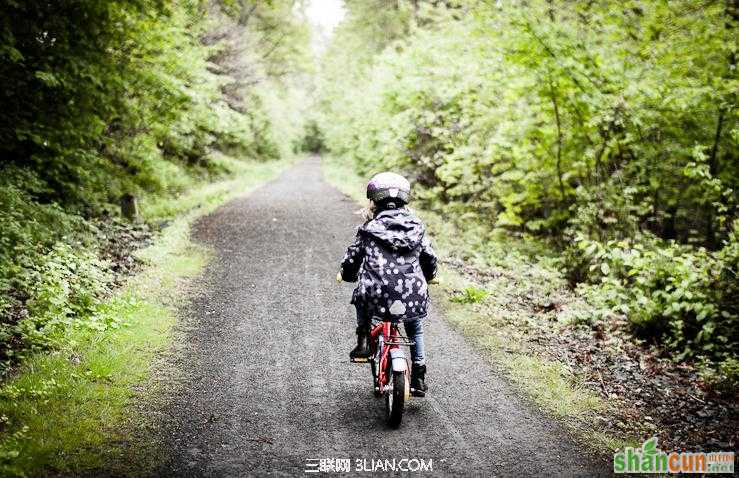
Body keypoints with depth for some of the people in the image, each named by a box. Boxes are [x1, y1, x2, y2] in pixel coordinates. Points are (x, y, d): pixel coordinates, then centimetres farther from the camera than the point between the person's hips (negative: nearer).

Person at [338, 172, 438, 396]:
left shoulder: (370, 230, 1)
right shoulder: (417, 228, 8)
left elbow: (351, 260, 8)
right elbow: (431, 259, 15)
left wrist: (345, 274, 31)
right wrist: (425, 278, 37)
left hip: (378, 299, -2)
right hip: (414, 301, 3)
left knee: (361, 295, 33)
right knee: (415, 330, 32)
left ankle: (363, 343, 26)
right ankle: (419, 379, 30)